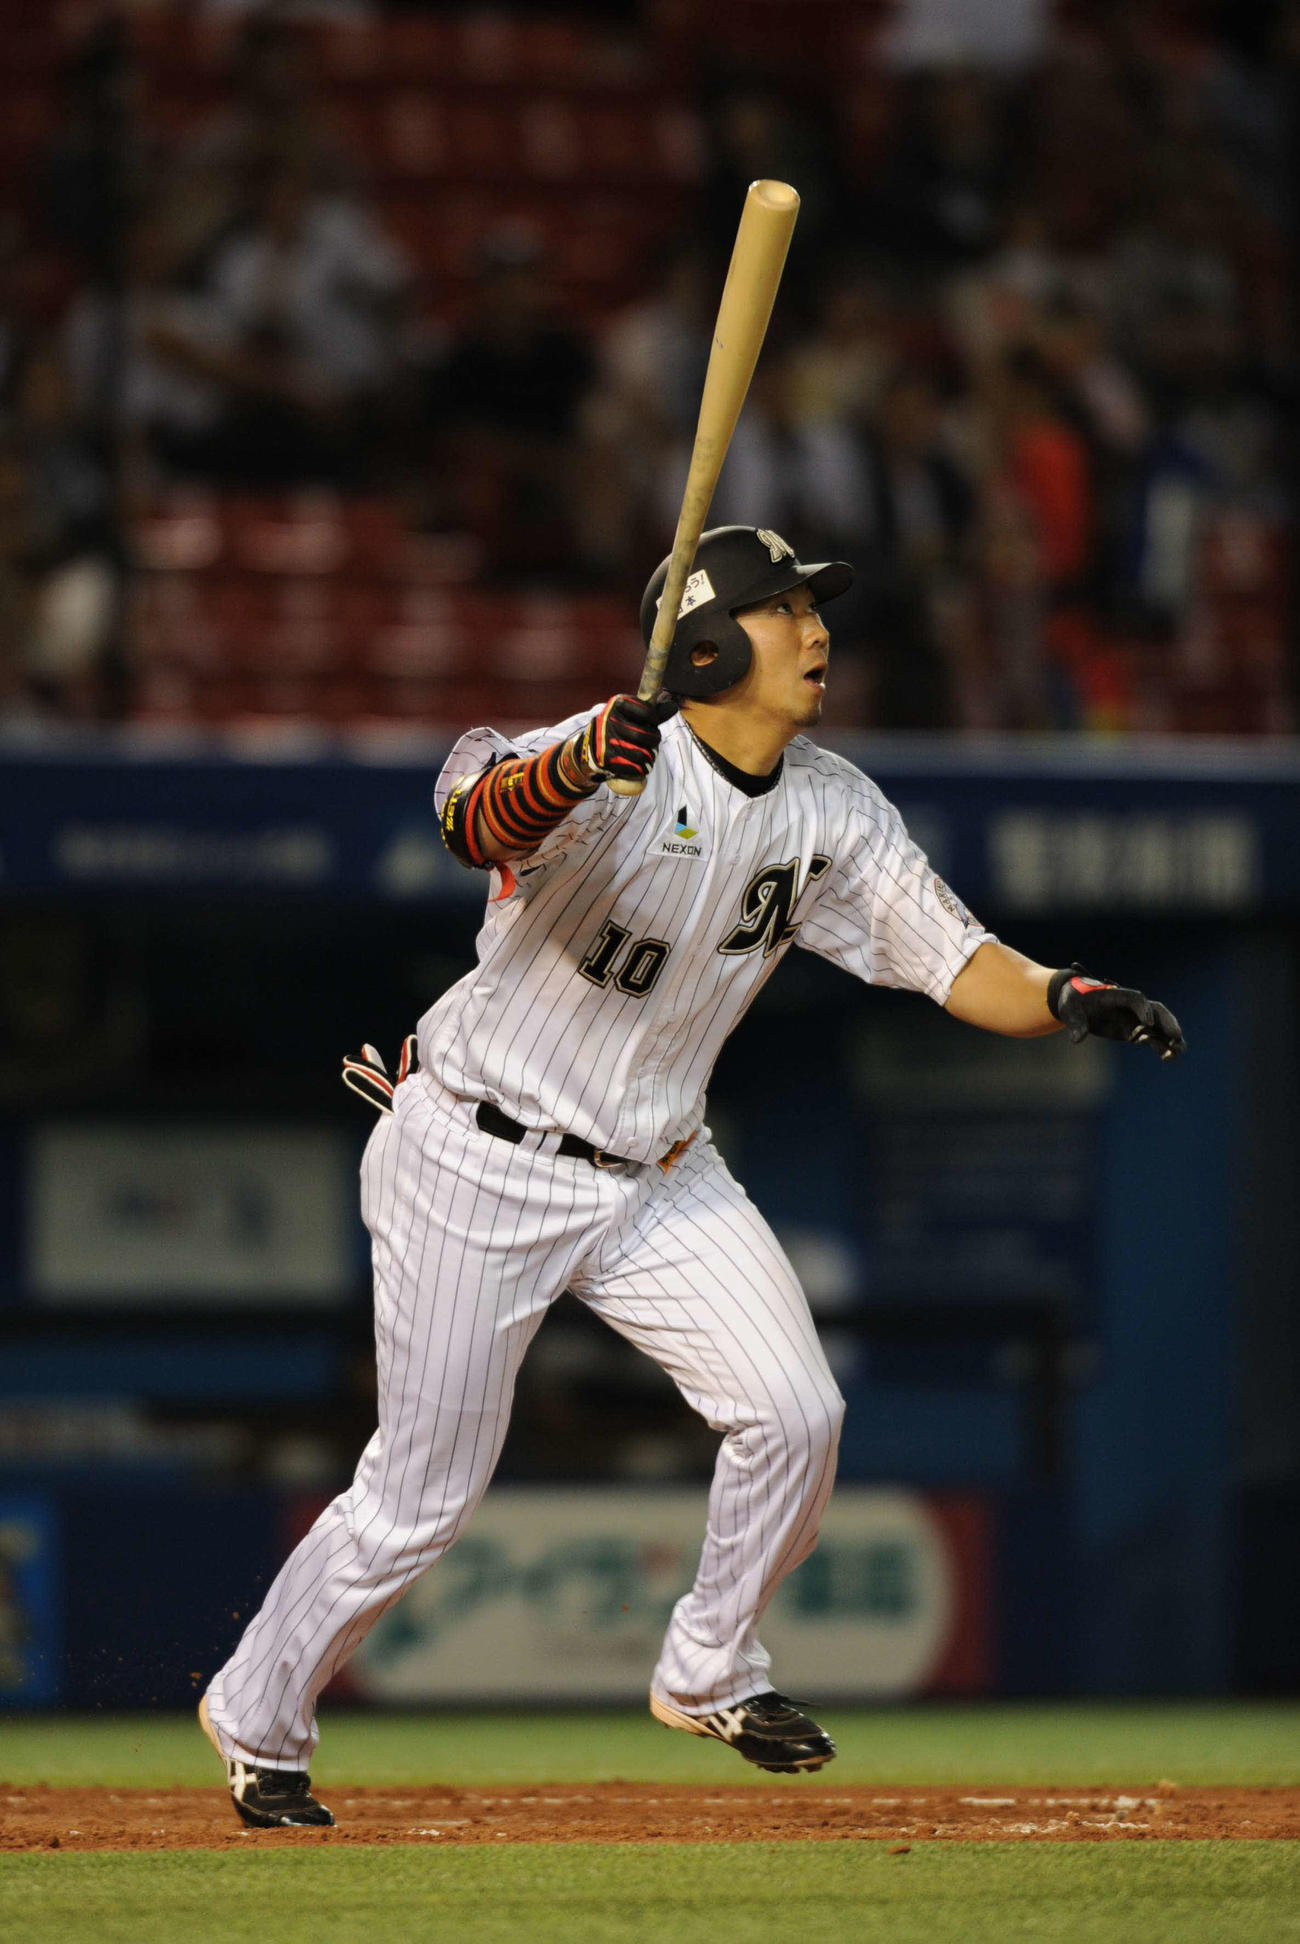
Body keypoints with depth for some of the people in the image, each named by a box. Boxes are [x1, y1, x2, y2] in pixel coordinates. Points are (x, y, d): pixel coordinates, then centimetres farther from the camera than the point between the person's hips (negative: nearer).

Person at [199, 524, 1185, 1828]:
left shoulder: (831, 812, -1)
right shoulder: (621, 768, -23)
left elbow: (950, 958, 1)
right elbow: (476, 820, -42)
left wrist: (1062, 997, -19)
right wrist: (578, 768, -62)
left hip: (656, 1175, 6)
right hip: (478, 1168, -6)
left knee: (795, 1417, -6)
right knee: (424, 1493, -1)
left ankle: (708, 1675, 18)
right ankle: (257, 1719, 20)